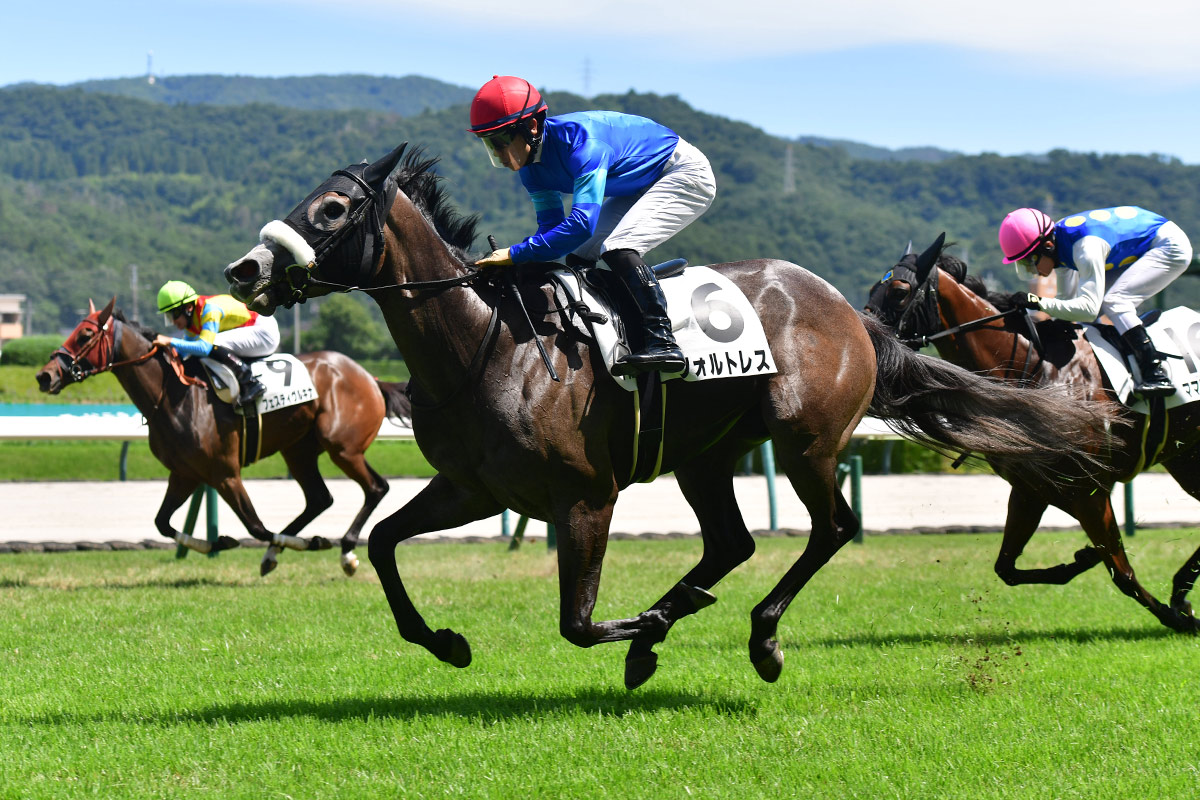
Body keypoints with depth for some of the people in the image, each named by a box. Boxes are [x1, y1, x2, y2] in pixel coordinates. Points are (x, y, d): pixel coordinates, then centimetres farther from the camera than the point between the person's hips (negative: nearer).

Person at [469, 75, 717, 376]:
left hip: (687, 175, -9)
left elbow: (582, 222, -44)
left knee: (618, 248, -27)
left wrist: (516, 254, -44)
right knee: (578, 259, 2)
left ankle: (662, 342, -31)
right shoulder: (531, 165, -8)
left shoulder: (581, 139, -36)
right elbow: (551, 226, -2)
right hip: (639, 188, 9)